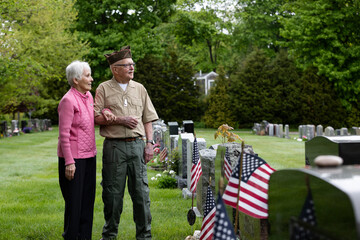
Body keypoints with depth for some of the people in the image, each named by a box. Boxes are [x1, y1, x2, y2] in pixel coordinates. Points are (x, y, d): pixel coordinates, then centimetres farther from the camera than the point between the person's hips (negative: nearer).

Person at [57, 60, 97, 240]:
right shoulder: (68, 100, -14)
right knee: (74, 200, -1)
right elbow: (64, 134, -16)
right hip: (73, 157, -8)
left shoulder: (88, 96, 10)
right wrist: (69, 162, -19)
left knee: (88, 199, 12)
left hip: (89, 155, 8)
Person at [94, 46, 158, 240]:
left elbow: (147, 119, 13)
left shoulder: (139, 89, 13)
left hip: (136, 144, 2)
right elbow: (96, 118, -3)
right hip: (114, 146, -2)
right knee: (112, 193, 4)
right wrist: (120, 119, -11)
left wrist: (149, 143, 4)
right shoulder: (104, 89, 3)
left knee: (141, 191, 2)